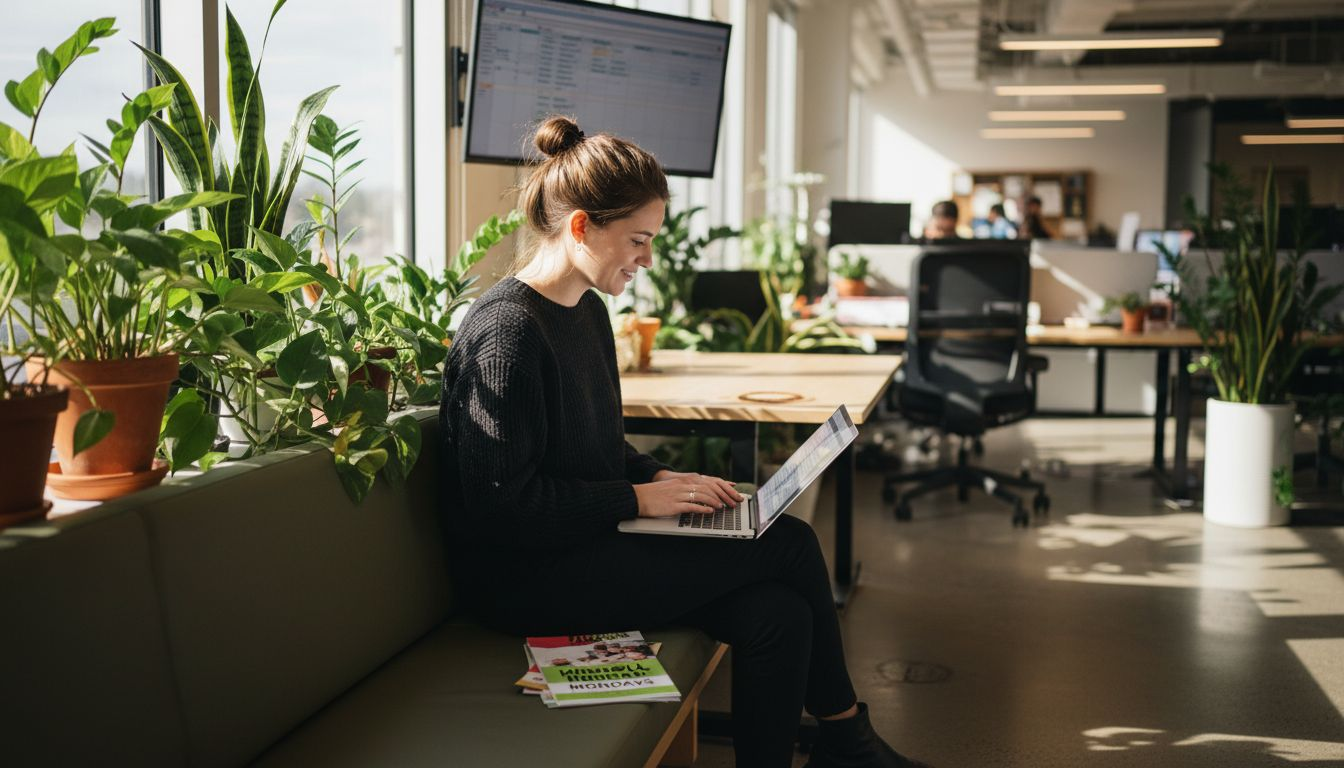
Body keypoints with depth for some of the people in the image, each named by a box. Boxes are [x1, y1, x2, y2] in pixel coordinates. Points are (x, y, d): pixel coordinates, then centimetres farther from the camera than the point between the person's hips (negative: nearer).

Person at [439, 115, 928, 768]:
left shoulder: (587, 311, 13)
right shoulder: (507, 333, -18)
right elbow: (503, 504, -22)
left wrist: (661, 477, 3)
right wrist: (639, 498, -16)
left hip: (588, 543, 9)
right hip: (527, 578, -9)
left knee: (777, 614, -15)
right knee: (790, 543, -11)